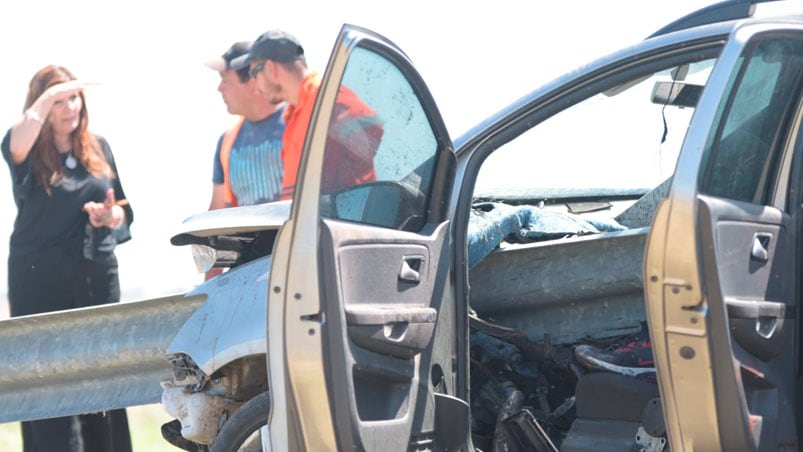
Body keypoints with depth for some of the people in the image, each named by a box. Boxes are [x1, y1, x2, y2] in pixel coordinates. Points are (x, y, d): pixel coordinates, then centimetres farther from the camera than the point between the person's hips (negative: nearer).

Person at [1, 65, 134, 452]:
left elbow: (123, 208, 16)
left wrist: (111, 215, -4)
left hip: (97, 275, 4)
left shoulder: (98, 148, 9)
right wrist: (47, 97, -31)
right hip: (39, 279, -4)